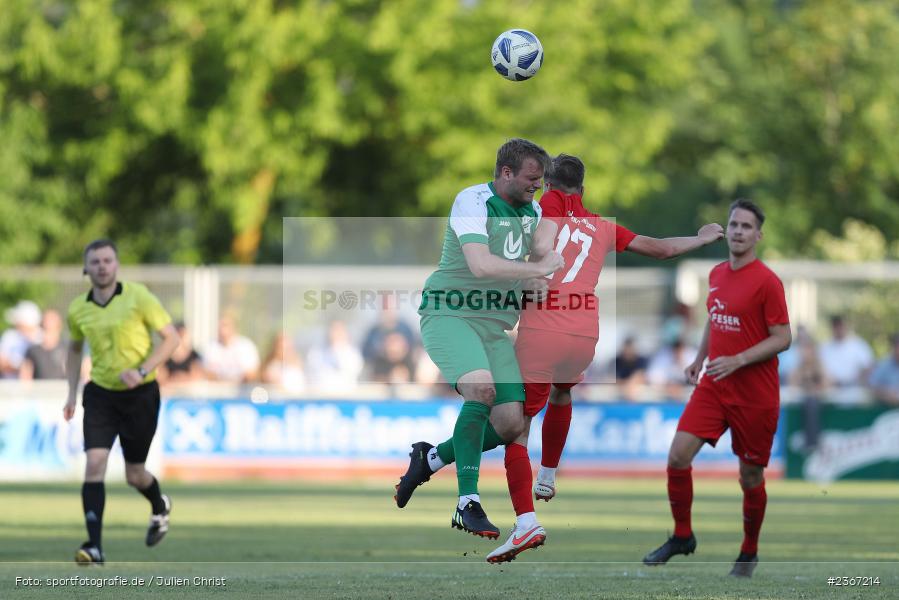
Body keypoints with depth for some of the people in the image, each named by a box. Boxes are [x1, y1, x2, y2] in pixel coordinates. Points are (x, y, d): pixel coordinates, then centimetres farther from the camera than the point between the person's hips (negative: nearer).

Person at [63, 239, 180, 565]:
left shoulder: (138, 297, -12)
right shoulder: (77, 309, 1)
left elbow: (171, 337, -9)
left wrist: (142, 371, -21)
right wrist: (72, 393, 11)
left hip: (140, 395, -2)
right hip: (100, 395, 3)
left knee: (134, 474, 7)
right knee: (94, 463, -16)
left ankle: (160, 506, 44)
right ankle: (94, 547, -17)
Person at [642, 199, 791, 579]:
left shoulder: (767, 281, -13)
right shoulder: (716, 275, 8)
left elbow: (782, 338, -14)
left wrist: (736, 361, -23)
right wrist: (700, 360, 13)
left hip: (756, 396, -5)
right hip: (713, 387, 5)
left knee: (750, 477, 5)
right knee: (678, 454, -10)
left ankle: (749, 553, 25)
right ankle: (682, 536, 7)